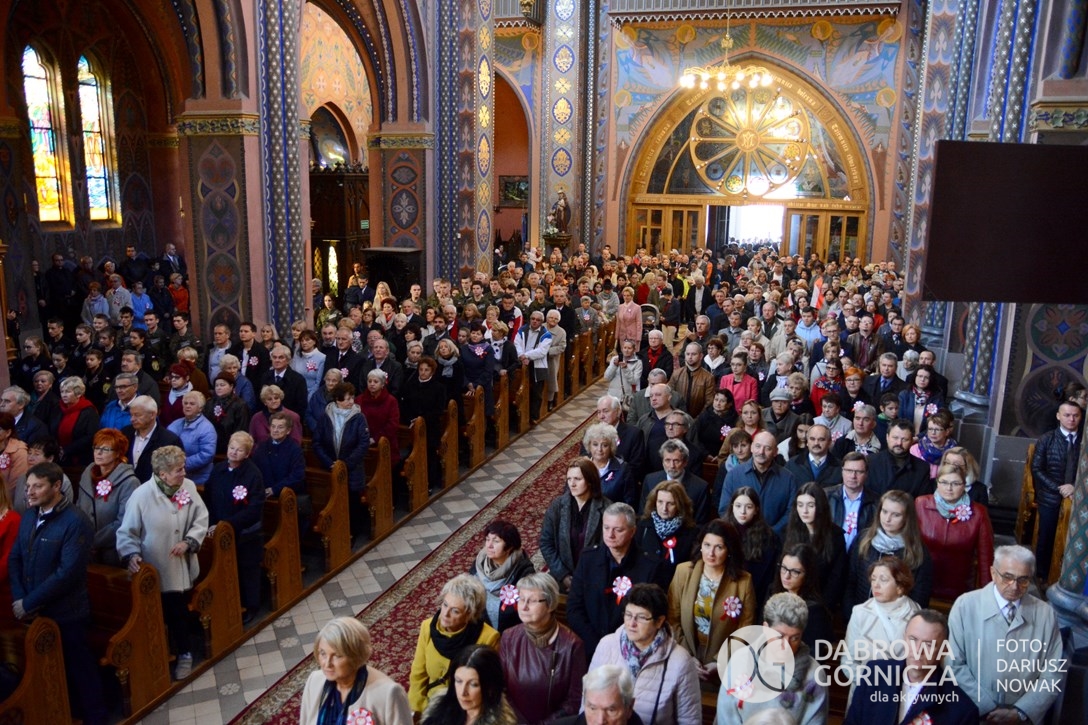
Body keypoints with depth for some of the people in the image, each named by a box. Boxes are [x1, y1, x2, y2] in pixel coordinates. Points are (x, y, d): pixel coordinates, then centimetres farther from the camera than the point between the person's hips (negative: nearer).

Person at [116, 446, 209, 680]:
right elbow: (127, 532, -10)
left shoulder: (188, 487, -8)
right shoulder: (141, 495, -18)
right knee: (172, 613, 8)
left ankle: (182, 652, 36)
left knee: (181, 610, 17)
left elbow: (201, 519, -2)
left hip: (182, 566, 3)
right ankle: (183, 653, 29)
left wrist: (189, 541, -16)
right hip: (157, 570, -3)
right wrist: (131, 555, -25)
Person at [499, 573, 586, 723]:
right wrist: (519, 721, -7)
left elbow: (575, 700, -3)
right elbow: (500, 689, 5)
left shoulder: (571, 645, -8)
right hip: (515, 721, 1)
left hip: (553, 721, -1)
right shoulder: (509, 638, 2)